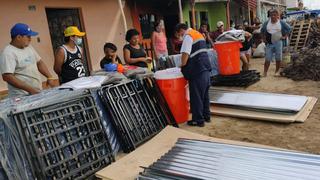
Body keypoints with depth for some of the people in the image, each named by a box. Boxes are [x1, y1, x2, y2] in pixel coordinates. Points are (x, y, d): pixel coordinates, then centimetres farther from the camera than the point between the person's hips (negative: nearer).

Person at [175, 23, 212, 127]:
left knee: (196, 96, 0)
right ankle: (206, 116, 29)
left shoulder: (188, 36, -10)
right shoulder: (198, 34, 19)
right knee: (205, 94, 18)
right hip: (205, 68, 9)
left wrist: (182, 65, -4)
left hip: (197, 70, -9)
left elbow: (185, 54, -20)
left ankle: (198, 120, 8)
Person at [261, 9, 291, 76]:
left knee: (278, 58, 4)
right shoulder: (266, 23, 2)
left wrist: (285, 36, 2)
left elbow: (289, 28, 11)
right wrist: (264, 37, 9)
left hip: (278, 42, 0)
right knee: (267, 59, -3)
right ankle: (265, 72, -1)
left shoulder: (281, 23, 0)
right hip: (269, 43, 0)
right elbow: (262, 30, 18)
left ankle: (277, 71, 17)